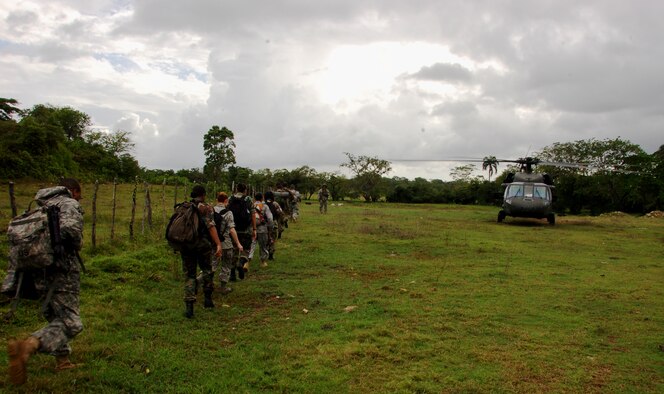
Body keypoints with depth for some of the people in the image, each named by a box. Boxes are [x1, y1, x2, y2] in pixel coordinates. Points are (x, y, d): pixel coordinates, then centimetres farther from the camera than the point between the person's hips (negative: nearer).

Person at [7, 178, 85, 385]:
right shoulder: (69, 204, -7)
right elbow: (70, 227, -27)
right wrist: (77, 245, -8)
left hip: (40, 271, 9)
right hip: (61, 270, -9)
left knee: (56, 317, 21)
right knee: (70, 322, -9)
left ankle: (62, 360, 28)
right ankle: (28, 346, -29)